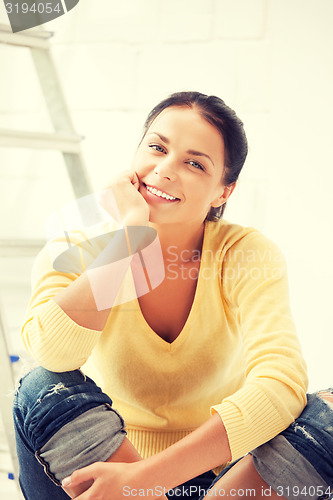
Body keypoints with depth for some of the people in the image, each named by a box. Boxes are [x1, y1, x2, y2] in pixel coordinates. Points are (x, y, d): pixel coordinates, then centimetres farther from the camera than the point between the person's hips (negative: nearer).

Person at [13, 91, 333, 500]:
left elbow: (281, 384, -29)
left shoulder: (247, 255, -12)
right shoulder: (77, 249, -10)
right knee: (43, 390, -28)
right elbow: (54, 352, -31)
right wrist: (130, 229, -29)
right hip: (100, 464, 0)